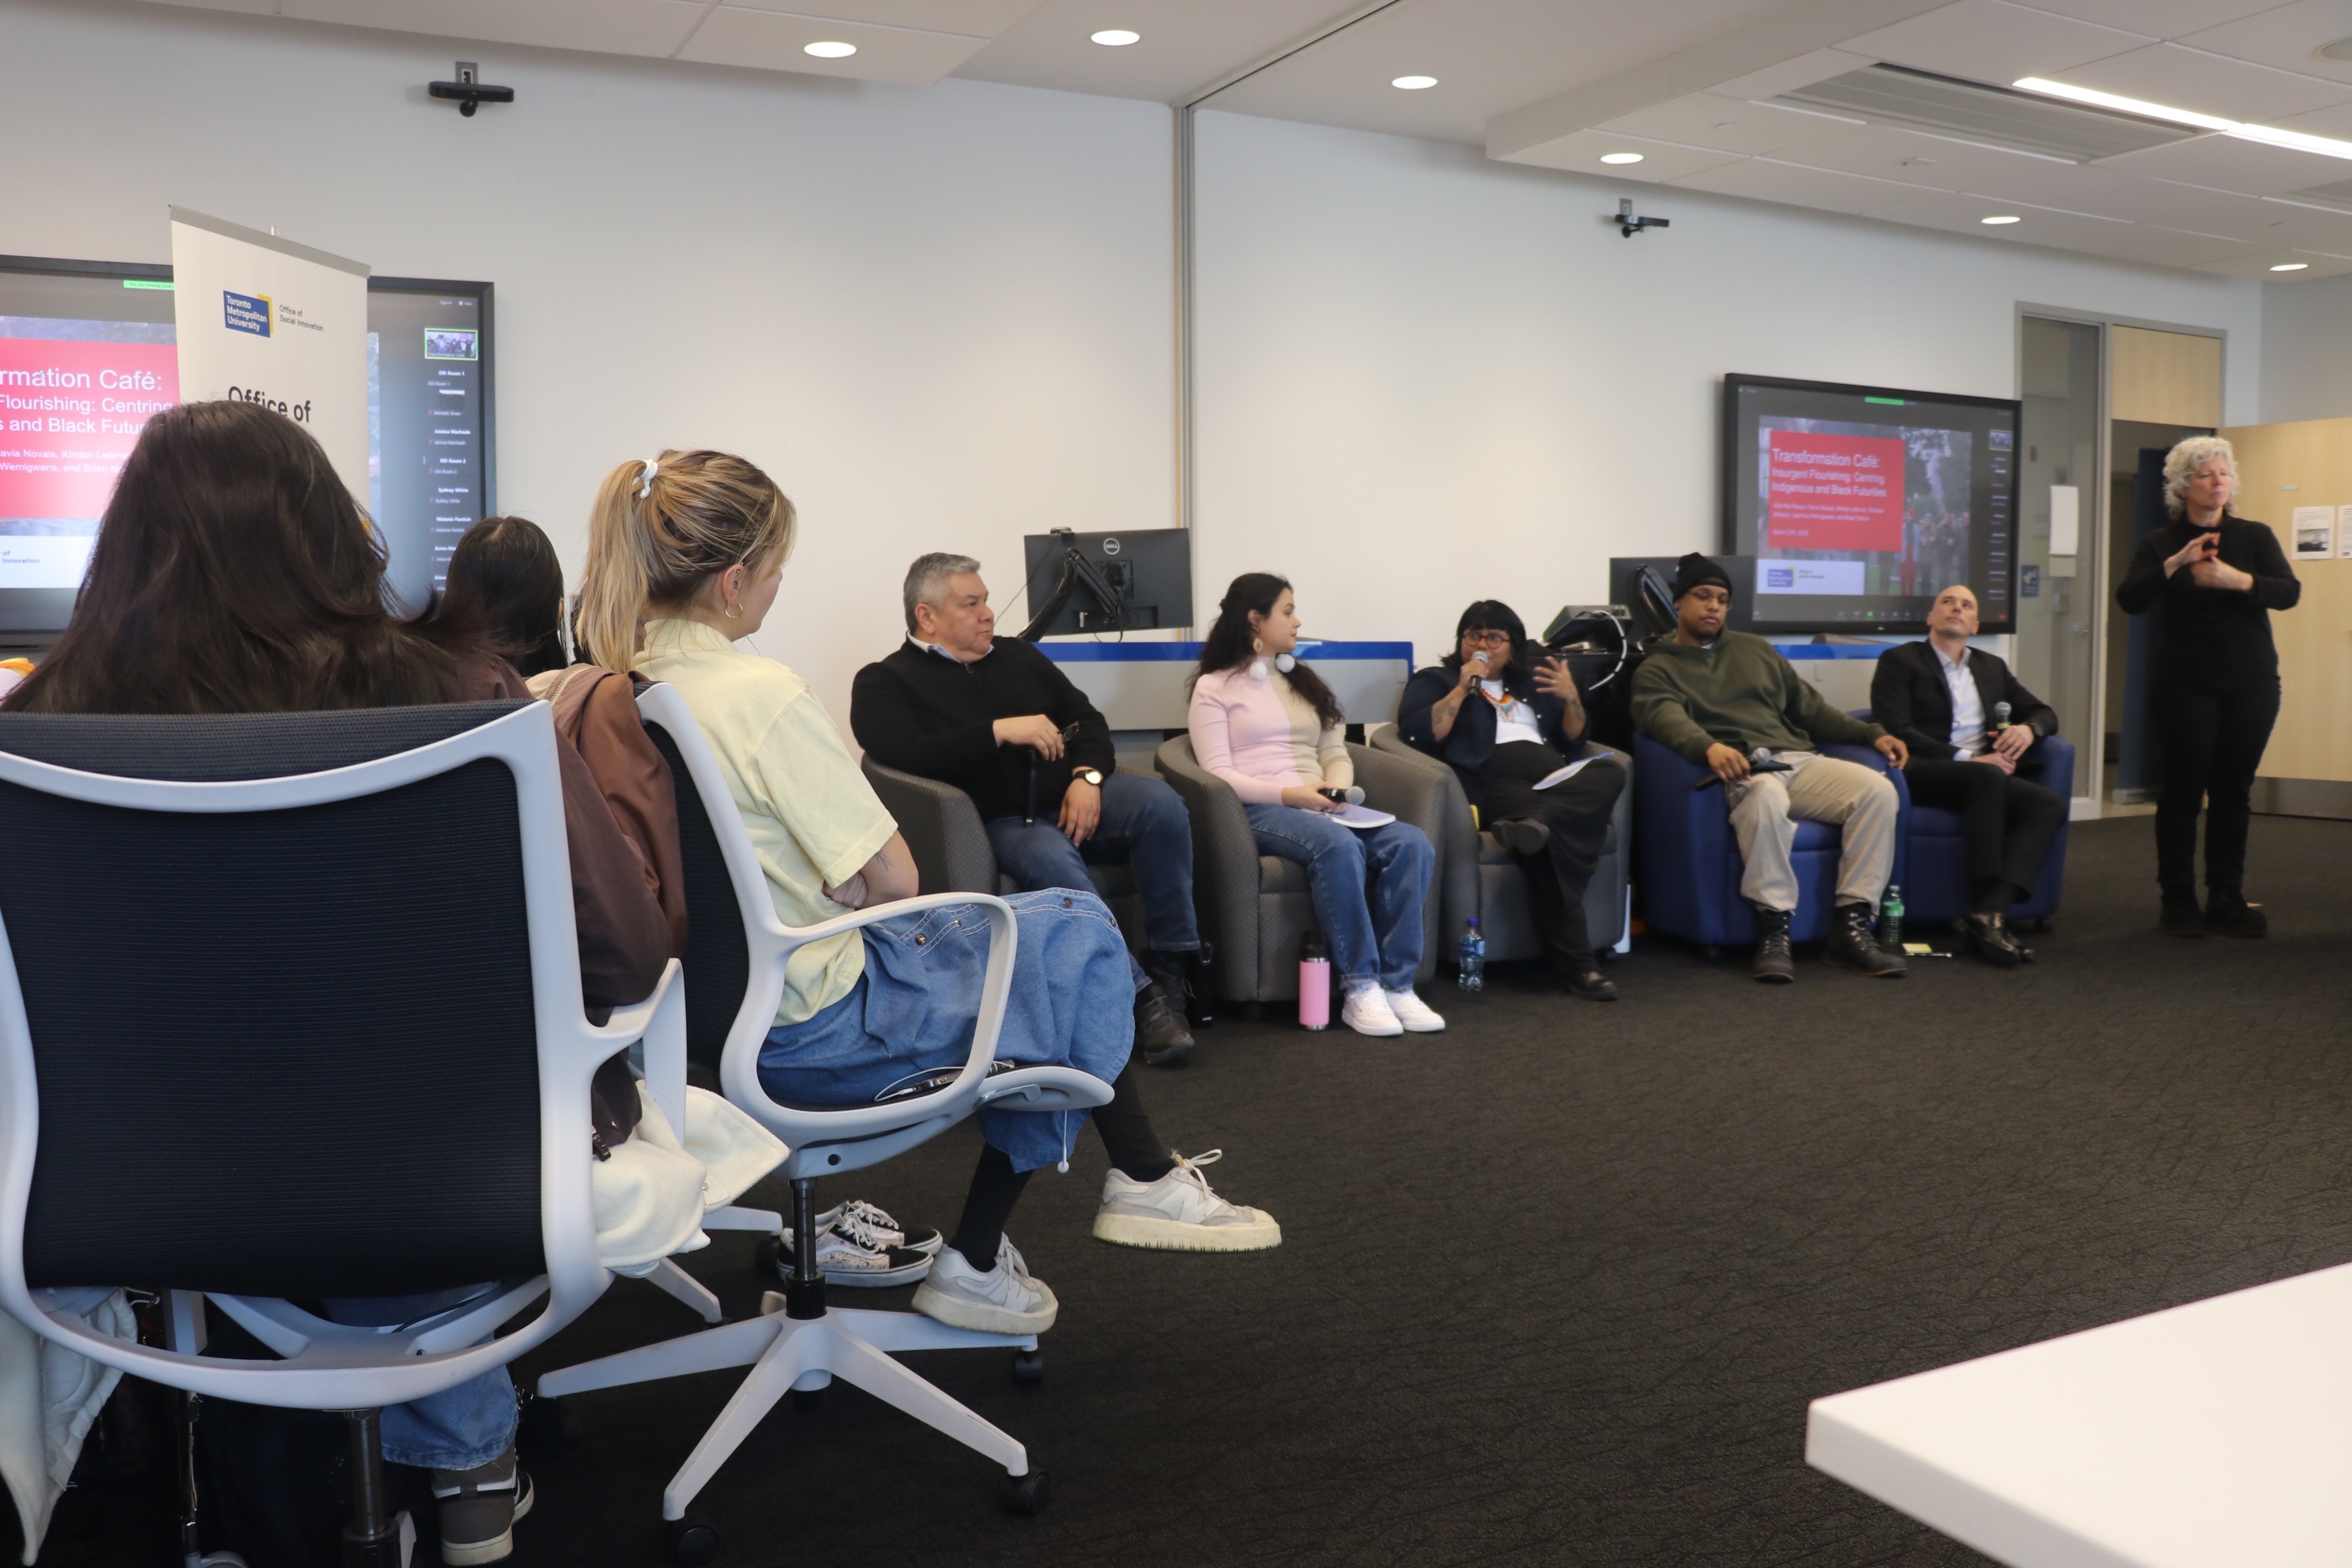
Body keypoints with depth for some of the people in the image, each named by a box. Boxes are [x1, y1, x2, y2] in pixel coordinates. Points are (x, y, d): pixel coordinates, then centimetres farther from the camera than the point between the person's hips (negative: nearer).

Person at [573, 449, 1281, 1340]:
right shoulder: (759, 693, -24)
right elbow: (891, 879, -19)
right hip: (816, 1034, -9)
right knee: (1078, 933, 7)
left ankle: (980, 1260, 23)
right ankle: (1145, 1180, 23)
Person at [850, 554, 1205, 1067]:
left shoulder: (1016, 654, 21)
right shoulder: (883, 683, 5)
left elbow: (1086, 718, 18)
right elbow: (906, 755, -15)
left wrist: (1087, 776, -4)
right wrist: (999, 731, -18)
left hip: (1072, 797, 5)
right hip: (1001, 822, -5)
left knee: (1160, 803, -25)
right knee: (1053, 862, -38)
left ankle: (1176, 962, -17)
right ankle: (1140, 996, -33)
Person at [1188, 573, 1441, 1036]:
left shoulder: (1304, 681, 26)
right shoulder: (1214, 687, 6)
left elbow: (1337, 753, 21)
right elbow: (1218, 774, -5)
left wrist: (1337, 788, -4)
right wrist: (1288, 794, -18)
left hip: (1320, 808, 6)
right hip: (1260, 810, -6)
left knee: (1411, 843, -23)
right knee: (1338, 846, -37)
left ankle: (1396, 984, -25)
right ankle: (1359, 989, -32)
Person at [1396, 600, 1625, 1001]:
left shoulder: (1533, 683, 33)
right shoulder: (1435, 680, 20)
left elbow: (1574, 743, 26)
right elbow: (1416, 731, 0)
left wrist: (1572, 697, 9)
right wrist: (1463, 689, -3)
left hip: (1556, 778, 5)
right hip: (1495, 779, -5)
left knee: (1610, 773, -30)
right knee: (1550, 841, -37)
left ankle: (1538, 821, -50)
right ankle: (1574, 964, -40)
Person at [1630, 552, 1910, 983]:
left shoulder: (1755, 649, 27)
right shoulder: (1657, 669, 9)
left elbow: (1809, 706, 28)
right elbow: (1667, 719, -13)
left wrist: (1872, 734, 14)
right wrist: (1710, 747, -35)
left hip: (1797, 760, 5)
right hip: (1741, 772, -5)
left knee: (1877, 789, -22)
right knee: (1767, 794, -41)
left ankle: (1852, 924, -22)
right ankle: (1773, 928, -31)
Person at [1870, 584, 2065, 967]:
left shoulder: (1992, 667, 25)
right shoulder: (1899, 661, 6)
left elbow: (2045, 714, 26)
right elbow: (1897, 731, -8)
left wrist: (2029, 729, -1)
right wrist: (1967, 759, -15)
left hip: (1985, 777, 6)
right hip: (1921, 774, -6)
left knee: (2050, 806, -23)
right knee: (1989, 777, -36)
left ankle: (1992, 911, -37)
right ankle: (1986, 915, -36)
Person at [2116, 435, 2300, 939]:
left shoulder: (2255, 537, 7)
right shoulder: (2161, 544, 3)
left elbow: (2289, 592, -7)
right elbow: (2130, 600, -12)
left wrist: (2238, 580, -25)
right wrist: (2175, 564, -27)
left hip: (2251, 684, 2)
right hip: (2186, 685, -2)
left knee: (2234, 791, 4)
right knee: (2183, 790, -1)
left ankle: (2227, 901, 9)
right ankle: (2178, 901, 6)